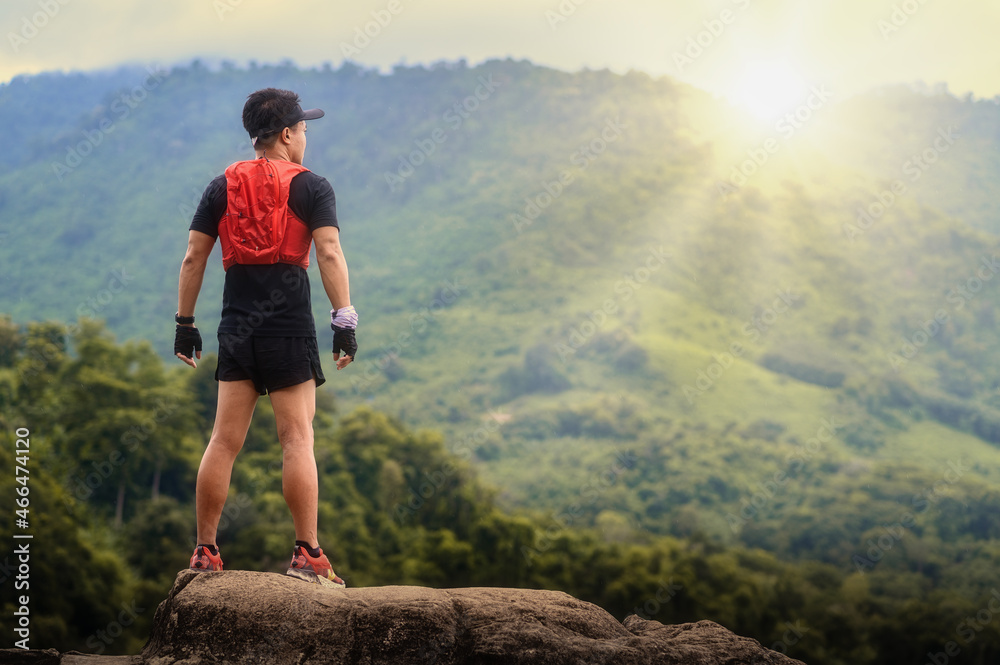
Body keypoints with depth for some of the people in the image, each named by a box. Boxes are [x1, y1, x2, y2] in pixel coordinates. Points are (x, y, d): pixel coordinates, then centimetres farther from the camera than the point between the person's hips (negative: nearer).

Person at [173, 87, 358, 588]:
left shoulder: (222, 187, 11)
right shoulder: (309, 186, 0)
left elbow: (193, 258, 8)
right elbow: (330, 254, -11)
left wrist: (184, 323, 13)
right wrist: (344, 321, -11)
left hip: (237, 324, 4)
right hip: (290, 324, -4)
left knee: (224, 440, 7)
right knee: (297, 439, -3)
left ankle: (204, 552, 10)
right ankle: (307, 554, -6)